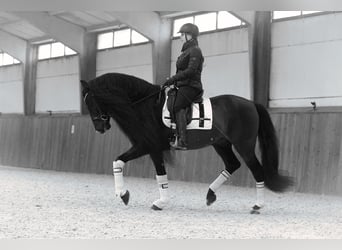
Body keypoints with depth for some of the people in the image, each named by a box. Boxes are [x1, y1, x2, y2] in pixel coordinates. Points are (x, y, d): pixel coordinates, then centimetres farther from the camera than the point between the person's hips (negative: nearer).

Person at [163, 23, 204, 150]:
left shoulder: (195, 50, -5)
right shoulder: (186, 51, 25)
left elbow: (191, 71, -18)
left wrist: (173, 79, -19)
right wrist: (174, 82, 13)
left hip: (190, 86, -10)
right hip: (183, 86, 10)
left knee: (177, 106, -30)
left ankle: (181, 140, -41)